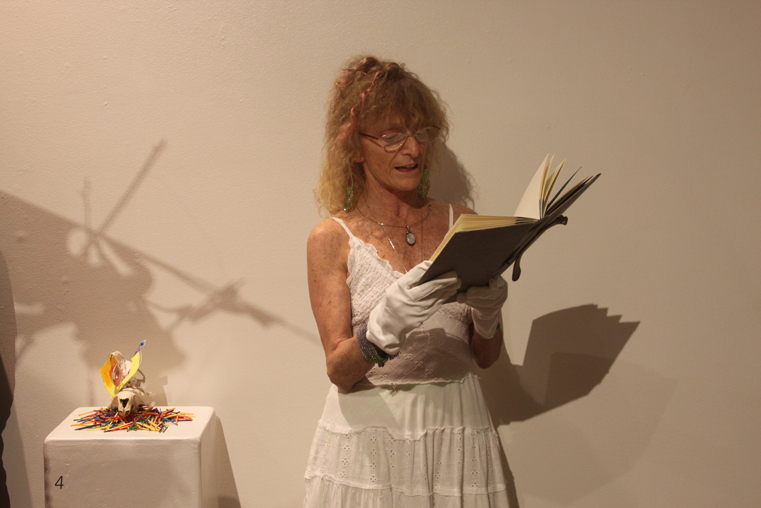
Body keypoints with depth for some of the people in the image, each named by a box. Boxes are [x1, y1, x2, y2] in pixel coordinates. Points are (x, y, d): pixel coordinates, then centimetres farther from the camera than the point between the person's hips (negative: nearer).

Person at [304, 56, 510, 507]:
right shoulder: (332, 239, -4)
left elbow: (486, 357, 6)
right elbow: (339, 371, -10)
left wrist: (488, 312, -14)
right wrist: (387, 324, -27)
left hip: (456, 432, 2)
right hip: (369, 439, -2)